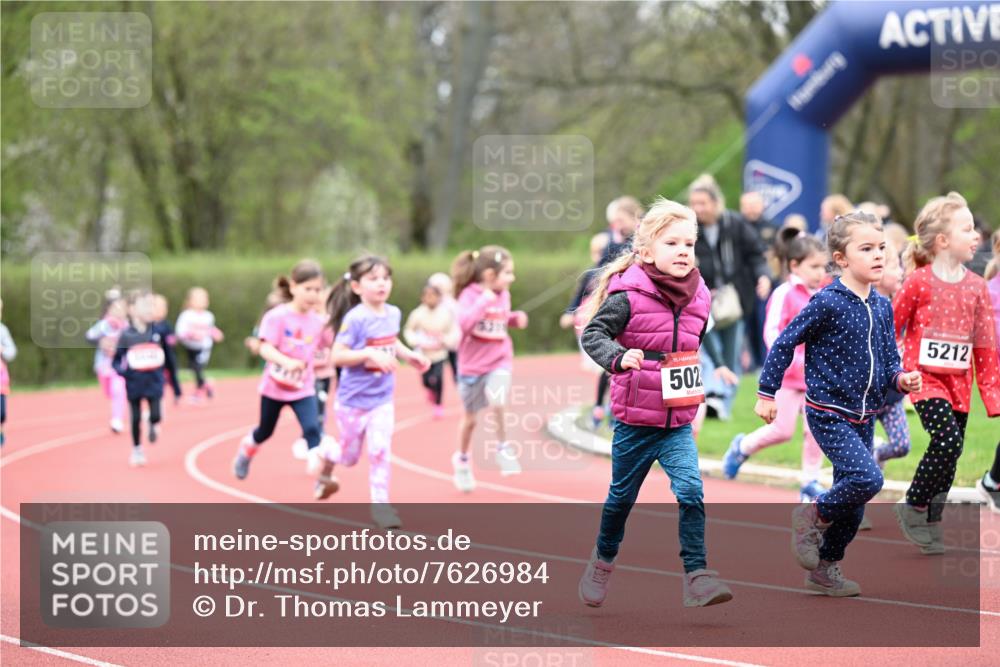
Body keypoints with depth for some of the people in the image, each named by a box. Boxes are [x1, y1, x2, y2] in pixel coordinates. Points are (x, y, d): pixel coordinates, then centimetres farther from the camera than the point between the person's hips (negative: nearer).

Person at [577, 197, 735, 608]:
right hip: (634, 422, -3)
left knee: (691, 490, -15)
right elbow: (593, 334, -21)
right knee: (622, 497, 14)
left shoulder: (697, 298, 2)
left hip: (678, 423, 3)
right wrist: (619, 358, -38)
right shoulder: (628, 296, -16)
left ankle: (697, 575, -13)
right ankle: (603, 561, 38)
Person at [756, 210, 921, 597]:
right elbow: (785, 343, -8)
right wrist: (767, 393, -7)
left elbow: (889, 361, 13)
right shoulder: (827, 303, -15)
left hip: (863, 417, 7)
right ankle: (814, 517, 2)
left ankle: (825, 569, 26)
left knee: (853, 498, 10)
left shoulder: (882, 307, 5)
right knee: (867, 479, -23)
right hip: (829, 414, -7)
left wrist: (901, 379, -9)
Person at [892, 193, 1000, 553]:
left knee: (948, 456, 6)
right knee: (948, 441, -22)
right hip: (925, 378, -5)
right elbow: (889, 330, -1)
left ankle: (931, 525, 20)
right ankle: (913, 506, -4)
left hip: (959, 383, 5)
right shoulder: (918, 282, -9)